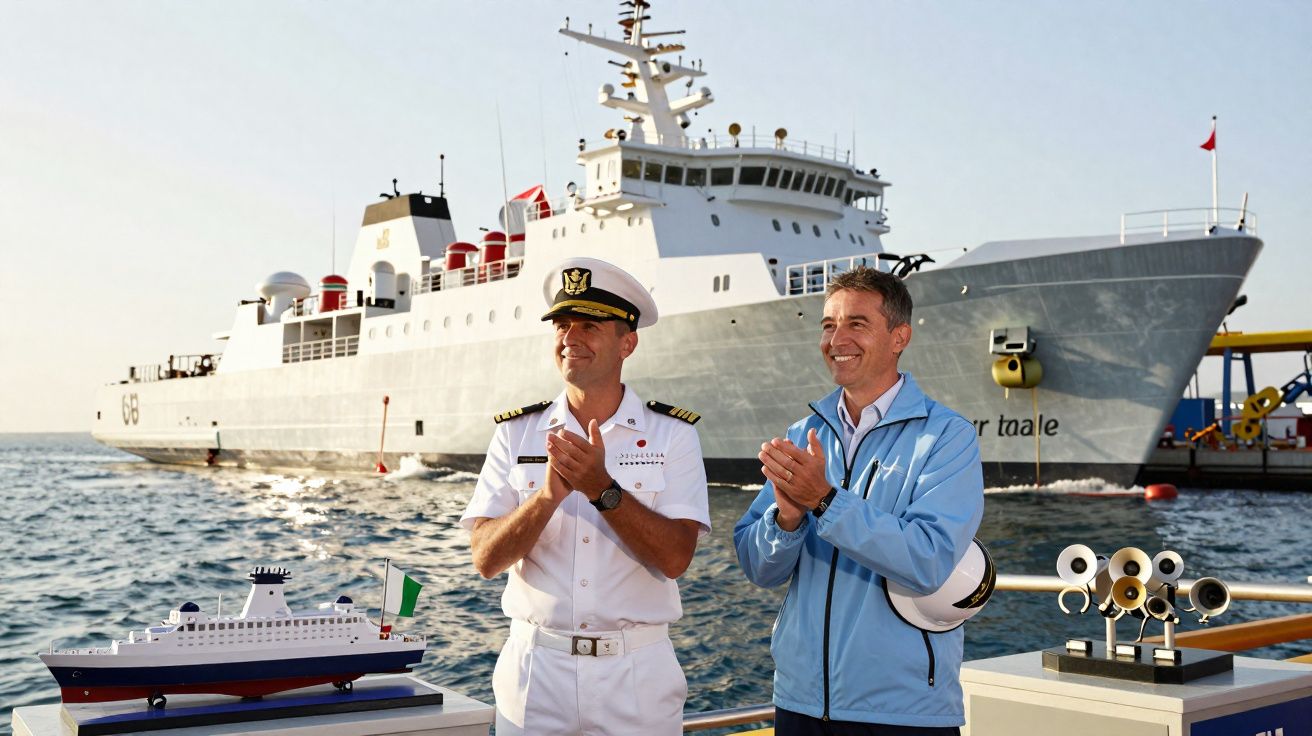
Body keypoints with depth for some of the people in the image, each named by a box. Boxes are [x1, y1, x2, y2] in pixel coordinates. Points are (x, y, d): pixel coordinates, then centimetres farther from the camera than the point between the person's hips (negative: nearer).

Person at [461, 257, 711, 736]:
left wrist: (602, 488, -22)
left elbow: (675, 558, -13)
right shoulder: (516, 434, 2)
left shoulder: (672, 435, -3)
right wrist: (548, 494, -21)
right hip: (535, 670, 1)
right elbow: (486, 560, -7)